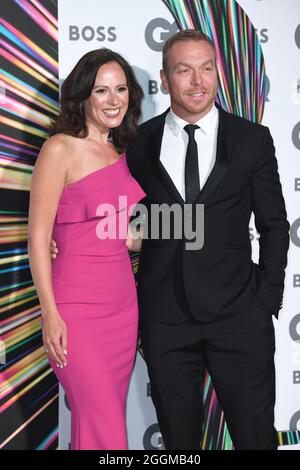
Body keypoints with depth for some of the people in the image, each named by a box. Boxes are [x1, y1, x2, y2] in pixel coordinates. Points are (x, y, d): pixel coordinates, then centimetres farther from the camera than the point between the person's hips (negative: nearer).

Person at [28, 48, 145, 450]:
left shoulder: (121, 154, 13)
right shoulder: (60, 149, -6)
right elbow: (38, 237, -9)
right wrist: (50, 315, -13)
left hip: (123, 306, 6)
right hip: (78, 310, -6)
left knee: (95, 422, 13)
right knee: (105, 430, -4)